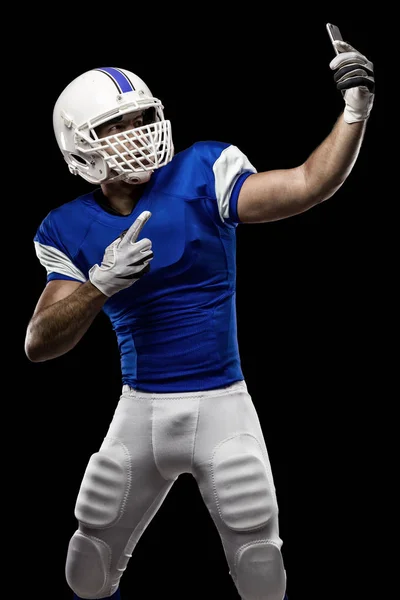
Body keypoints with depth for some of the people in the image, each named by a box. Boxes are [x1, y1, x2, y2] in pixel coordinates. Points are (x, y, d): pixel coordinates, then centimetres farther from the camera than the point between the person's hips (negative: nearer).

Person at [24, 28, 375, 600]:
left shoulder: (201, 176, -8)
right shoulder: (69, 231, -1)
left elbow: (308, 186, -16)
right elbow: (39, 345, -9)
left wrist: (355, 110, -28)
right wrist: (101, 285, -25)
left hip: (222, 407, -2)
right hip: (141, 412, 2)